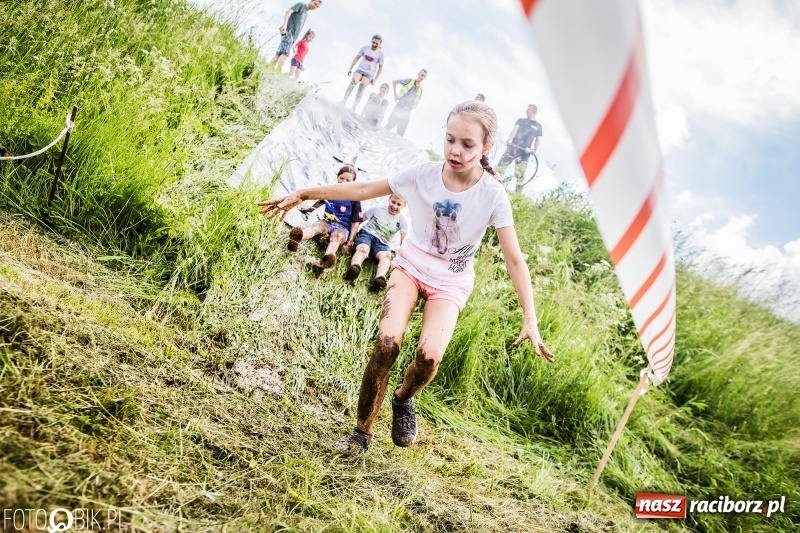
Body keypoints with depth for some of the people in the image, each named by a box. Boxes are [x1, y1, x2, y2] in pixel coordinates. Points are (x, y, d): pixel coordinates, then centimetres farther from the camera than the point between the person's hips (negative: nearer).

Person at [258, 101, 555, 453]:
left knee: (430, 355, -24)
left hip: (450, 281, -1)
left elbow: (514, 259, -19)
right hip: (412, 265, 1)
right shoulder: (423, 175, -15)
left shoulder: (492, 194, -20)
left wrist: (530, 321, -25)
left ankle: (403, 399, 13)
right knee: (387, 344, -21)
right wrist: (302, 194, -7)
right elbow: (362, 189, -7)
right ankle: (362, 432, -1)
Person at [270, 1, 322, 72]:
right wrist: (284, 24, -23)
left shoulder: (306, 13, 28)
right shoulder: (301, 5, 8)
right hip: (288, 30, -8)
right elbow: (288, 11, -7)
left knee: (279, 54, -1)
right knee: (285, 53, -22)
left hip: (292, 35, 8)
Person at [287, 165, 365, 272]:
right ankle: (295, 240, -66)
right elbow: (321, 201, 31)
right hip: (327, 222, 4)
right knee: (316, 226, -31)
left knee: (337, 236, -39)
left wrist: (350, 241, -13)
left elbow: (355, 223, -6)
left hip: (342, 227, -4)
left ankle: (325, 261, -74)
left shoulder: (354, 200, -5)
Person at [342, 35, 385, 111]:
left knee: (361, 87, -18)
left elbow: (380, 67, 0)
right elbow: (357, 58, 10)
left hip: (369, 73, -2)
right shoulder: (365, 48, 1)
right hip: (360, 69, 2)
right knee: (353, 82, -21)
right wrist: (350, 69, 8)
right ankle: (343, 102, -22)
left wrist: (375, 79, -4)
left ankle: (354, 107, -19)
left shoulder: (380, 53, -5)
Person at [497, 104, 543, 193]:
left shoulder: (538, 126, 13)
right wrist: (509, 140, -21)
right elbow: (515, 130, -2)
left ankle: (518, 193, 2)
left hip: (524, 152, -1)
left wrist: (534, 150, -7)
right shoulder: (521, 121, 14)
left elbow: (537, 139, 12)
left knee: (520, 174, -3)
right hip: (512, 147, 1)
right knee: (500, 166, -9)